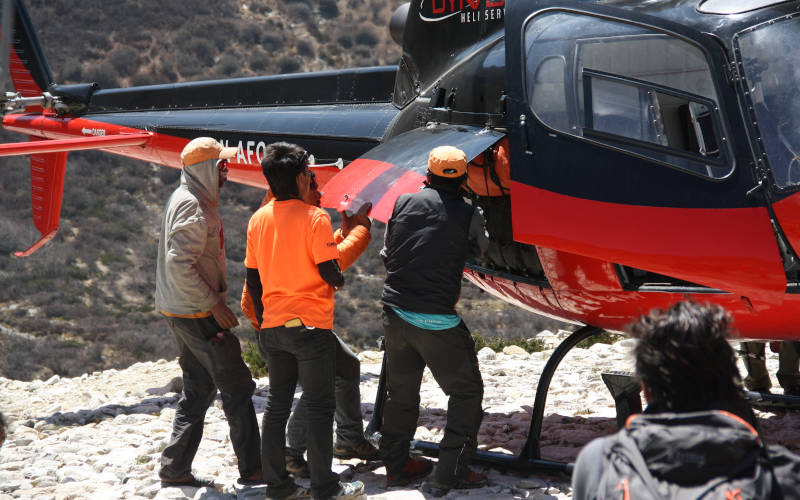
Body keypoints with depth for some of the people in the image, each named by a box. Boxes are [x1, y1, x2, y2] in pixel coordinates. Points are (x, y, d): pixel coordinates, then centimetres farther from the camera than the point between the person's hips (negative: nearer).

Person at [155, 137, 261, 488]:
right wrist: (214, 304, -20)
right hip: (196, 314, -10)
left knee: (198, 390, 14)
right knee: (236, 387, -3)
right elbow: (180, 264, -26)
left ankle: (175, 468, 16)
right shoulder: (193, 206, -18)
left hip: (183, 312, 10)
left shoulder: (189, 199, 15)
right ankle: (252, 468, 2)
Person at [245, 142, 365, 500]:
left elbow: (253, 278, 10)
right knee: (318, 407, 0)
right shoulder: (314, 217, -14)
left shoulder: (258, 219, 5)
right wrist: (339, 281, 9)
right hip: (311, 325, -6)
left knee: (277, 404, 12)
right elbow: (329, 272, -14)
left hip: (273, 327, 6)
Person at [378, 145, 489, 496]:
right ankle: (450, 472, 3)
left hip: (395, 312, 5)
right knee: (466, 392, 8)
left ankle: (396, 465, 27)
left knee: (401, 391, 20)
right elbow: (478, 250, 12)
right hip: (436, 320, -5)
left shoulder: (404, 202, 3)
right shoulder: (467, 214, -8)